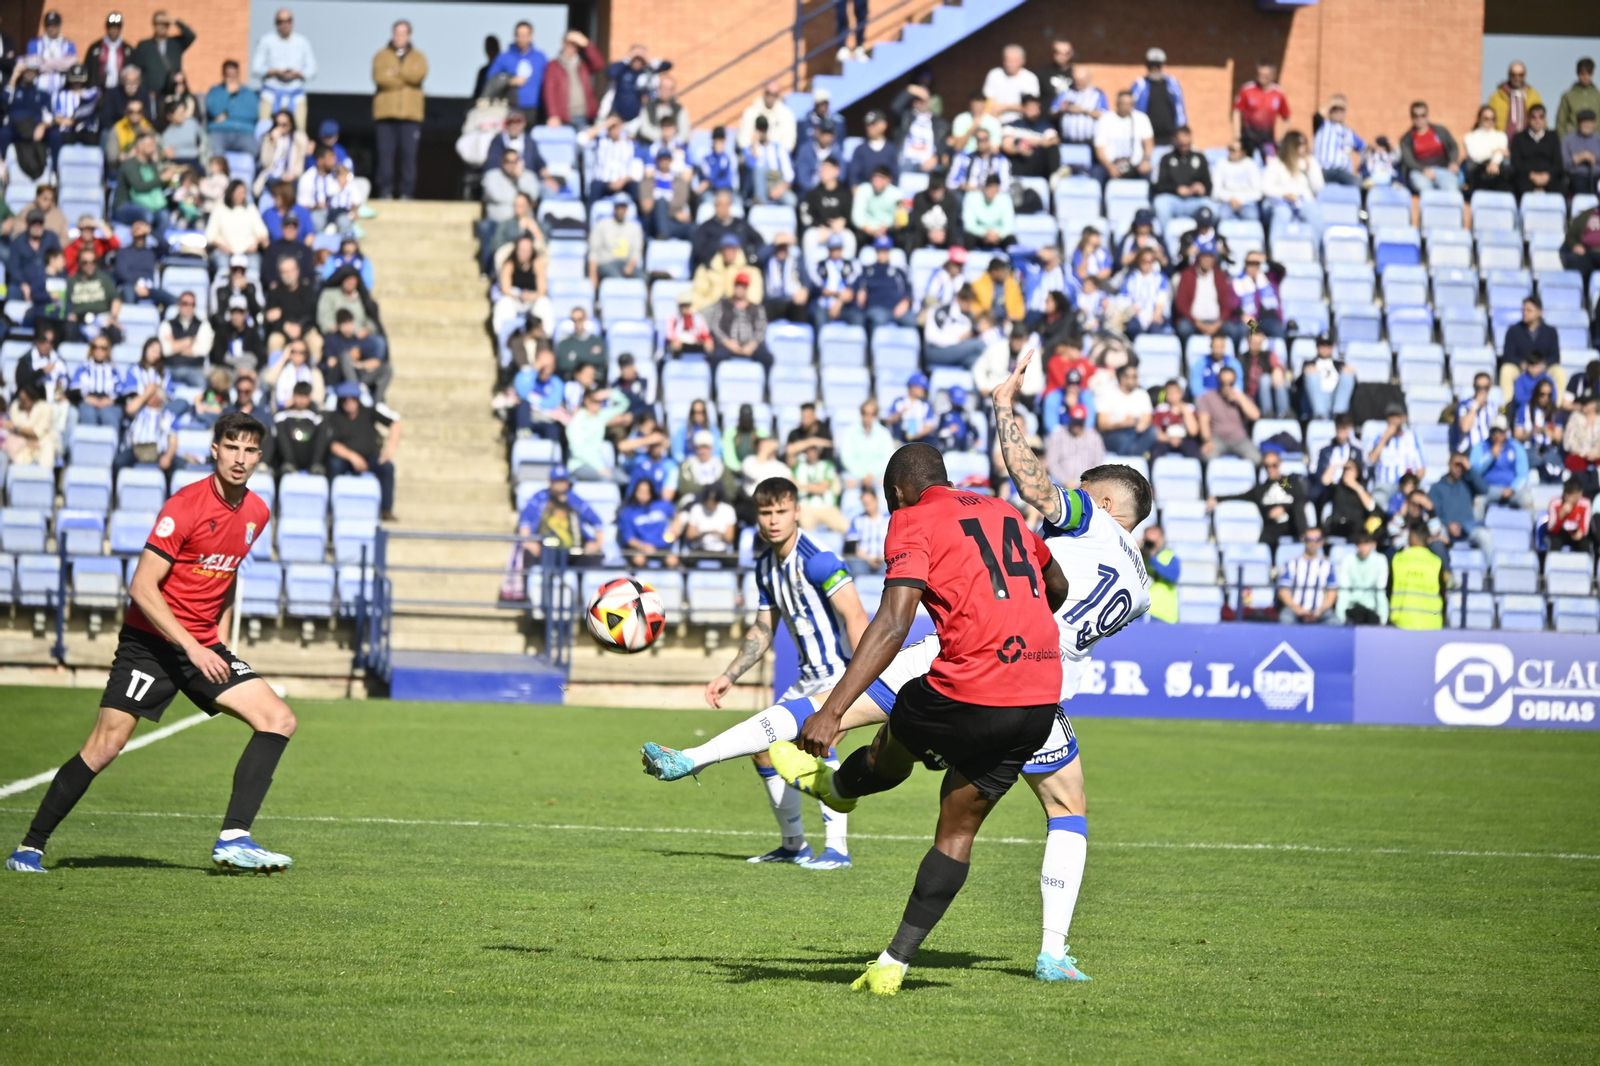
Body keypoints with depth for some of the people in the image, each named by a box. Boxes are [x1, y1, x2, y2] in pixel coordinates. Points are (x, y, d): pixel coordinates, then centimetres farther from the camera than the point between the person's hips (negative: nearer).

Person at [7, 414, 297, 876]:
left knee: (279, 720, -9)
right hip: (150, 641, -6)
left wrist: (220, 638, 15)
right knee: (105, 746, -11)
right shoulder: (185, 506, -16)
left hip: (204, 644, 6)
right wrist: (191, 647, -23)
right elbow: (142, 588, -20)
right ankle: (30, 848, 2)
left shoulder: (257, 514, 5)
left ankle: (233, 840, -13)